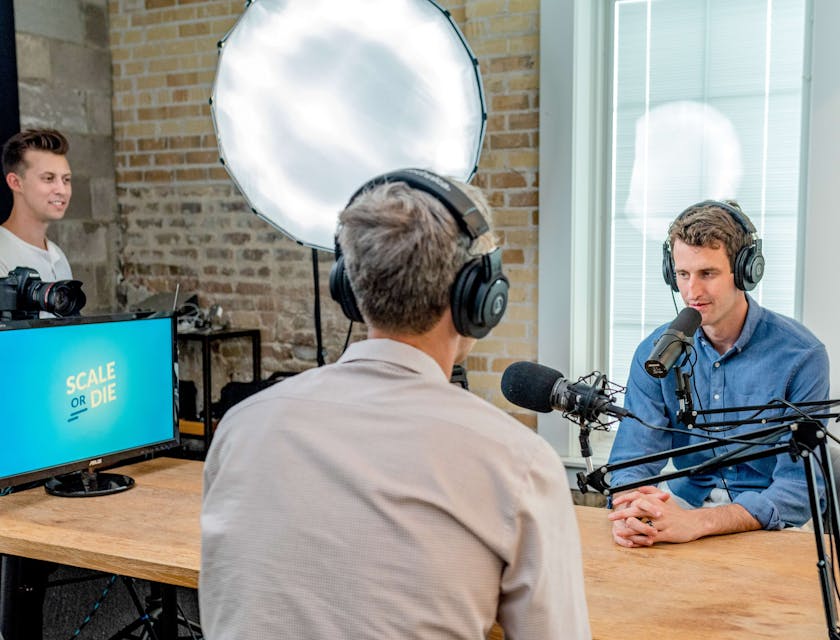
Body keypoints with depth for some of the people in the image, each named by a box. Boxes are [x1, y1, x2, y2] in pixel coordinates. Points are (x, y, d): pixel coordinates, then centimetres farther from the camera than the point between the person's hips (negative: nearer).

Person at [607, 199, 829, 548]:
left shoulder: (801, 356, -13)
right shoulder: (655, 352, -1)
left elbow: (798, 489, -19)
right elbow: (631, 459, -6)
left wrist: (696, 522, -35)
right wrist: (629, 512, -32)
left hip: (768, 522, -1)